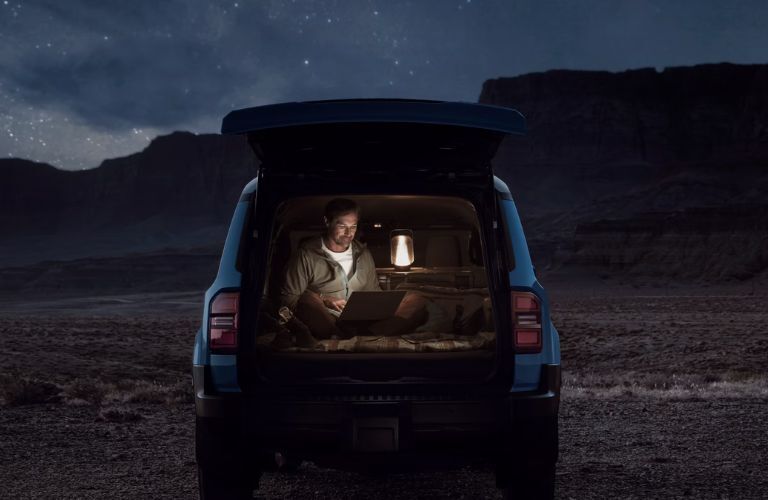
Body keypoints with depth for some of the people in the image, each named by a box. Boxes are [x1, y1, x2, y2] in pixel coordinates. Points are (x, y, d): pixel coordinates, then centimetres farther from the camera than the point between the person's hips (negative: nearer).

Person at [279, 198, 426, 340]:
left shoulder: (364, 254, 20)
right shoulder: (307, 255, 4)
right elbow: (288, 298, 1)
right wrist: (323, 302, -15)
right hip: (327, 322, -4)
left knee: (416, 300, -15)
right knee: (308, 298, -35)